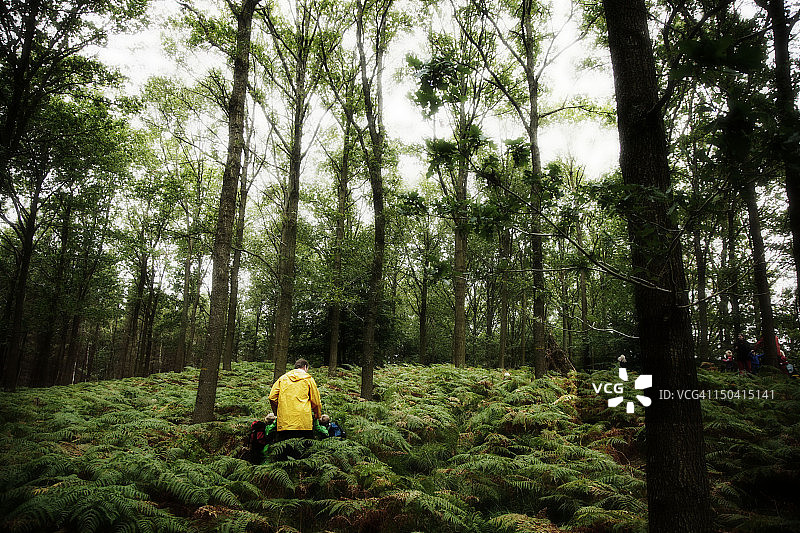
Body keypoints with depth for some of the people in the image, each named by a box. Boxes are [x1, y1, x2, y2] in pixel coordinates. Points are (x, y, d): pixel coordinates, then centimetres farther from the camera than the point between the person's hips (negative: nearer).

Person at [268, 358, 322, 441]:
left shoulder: (282, 378, 14)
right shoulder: (308, 379, 6)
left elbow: (272, 398, 7)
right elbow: (316, 401, 5)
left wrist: (277, 413, 21)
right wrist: (317, 416, 21)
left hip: (284, 422, 3)